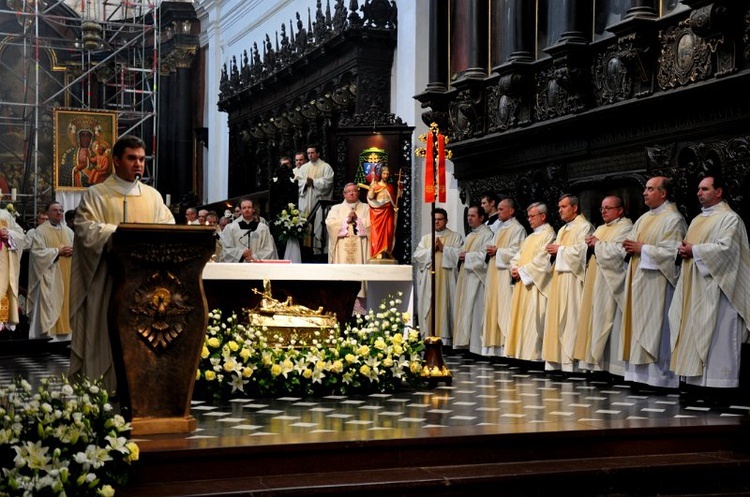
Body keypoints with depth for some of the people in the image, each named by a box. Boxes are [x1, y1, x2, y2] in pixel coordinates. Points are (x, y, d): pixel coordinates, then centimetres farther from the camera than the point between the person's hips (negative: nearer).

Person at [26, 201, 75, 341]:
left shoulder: (68, 231, 15)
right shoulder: (41, 231, -3)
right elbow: (37, 252, -13)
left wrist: (73, 251, -8)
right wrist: (57, 251, -15)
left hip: (67, 275, 6)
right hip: (50, 276, -5)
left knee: (66, 302, 5)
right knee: (50, 305, -7)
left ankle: (65, 333, 10)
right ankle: (49, 335, -6)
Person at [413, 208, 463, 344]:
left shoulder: (456, 237, 8)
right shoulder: (426, 238, 18)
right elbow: (416, 256, 6)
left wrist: (443, 249, -11)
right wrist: (431, 250, -6)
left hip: (447, 280, -3)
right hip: (428, 281, 3)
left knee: (445, 308, -7)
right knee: (429, 309, -2)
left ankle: (445, 341, -7)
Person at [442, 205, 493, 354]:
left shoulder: (487, 234, -7)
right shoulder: (470, 236, 22)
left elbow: (485, 255, -18)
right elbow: (461, 252, 20)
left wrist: (467, 256, -11)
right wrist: (444, 249, 12)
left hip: (476, 278, -9)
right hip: (465, 277, 9)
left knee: (474, 311, -9)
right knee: (464, 310, 7)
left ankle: (475, 346, -6)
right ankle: (465, 343, 10)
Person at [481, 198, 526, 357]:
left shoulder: (517, 229, -6)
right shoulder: (499, 228, 21)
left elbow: (516, 252, -16)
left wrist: (497, 251, -10)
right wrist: (491, 251, 7)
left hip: (505, 274, -9)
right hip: (494, 274, 9)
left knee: (504, 309, -10)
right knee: (492, 308, 6)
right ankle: (494, 345, 9)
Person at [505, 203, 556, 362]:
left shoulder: (548, 235, -6)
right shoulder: (531, 237, 22)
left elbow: (542, 260, -16)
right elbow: (518, 256, 20)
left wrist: (522, 271, -12)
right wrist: (514, 268, -1)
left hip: (535, 284, -9)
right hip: (521, 283, 9)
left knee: (532, 319, -10)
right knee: (519, 317, 7)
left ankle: (533, 353, -9)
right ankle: (519, 351, 9)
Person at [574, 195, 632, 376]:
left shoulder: (626, 227, -4)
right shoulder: (601, 229, 23)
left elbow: (619, 251, -20)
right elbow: (591, 252, 22)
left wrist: (598, 244, -9)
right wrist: (590, 245, 1)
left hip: (611, 283, -9)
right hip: (595, 283, 9)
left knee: (608, 320, -10)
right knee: (594, 319, 5)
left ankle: (611, 364, -8)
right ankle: (595, 360, 7)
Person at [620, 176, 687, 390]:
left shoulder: (673, 219, -8)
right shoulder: (644, 219, 18)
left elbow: (672, 252, -17)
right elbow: (633, 241, 23)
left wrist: (642, 248, -14)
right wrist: (630, 247, 0)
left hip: (657, 283, -8)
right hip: (638, 281, 8)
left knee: (655, 331, -7)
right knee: (638, 329, 7)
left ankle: (660, 377, -2)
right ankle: (639, 374, 11)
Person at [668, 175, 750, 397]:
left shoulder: (729, 218, -6)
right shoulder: (698, 220, 20)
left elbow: (725, 248, -18)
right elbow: (688, 245, 23)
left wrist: (694, 250, -13)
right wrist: (684, 250, 0)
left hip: (715, 287, -8)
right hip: (694, 288, 8)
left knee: (716, 336, -8)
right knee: (694, 335, 6)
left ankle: (718, 384, -6)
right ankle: (696, 381, 8)